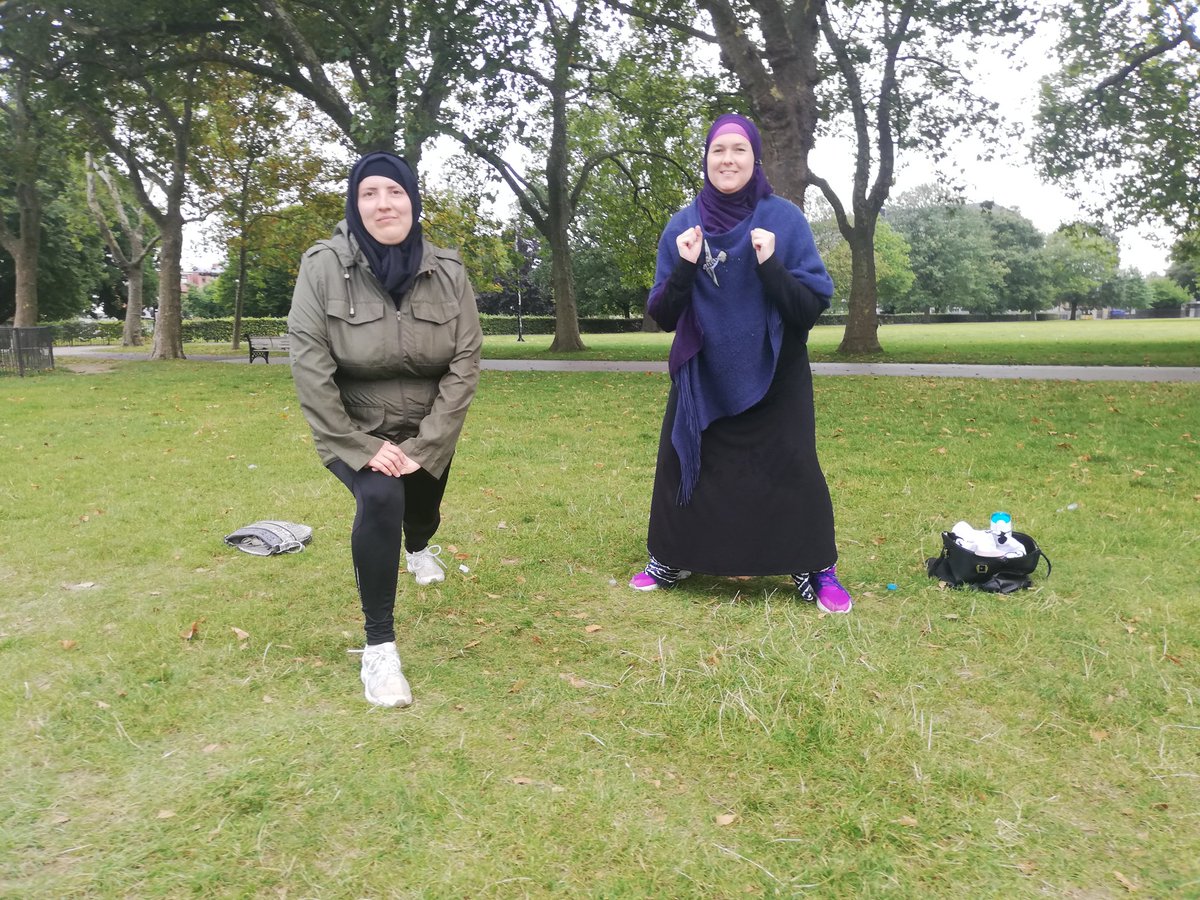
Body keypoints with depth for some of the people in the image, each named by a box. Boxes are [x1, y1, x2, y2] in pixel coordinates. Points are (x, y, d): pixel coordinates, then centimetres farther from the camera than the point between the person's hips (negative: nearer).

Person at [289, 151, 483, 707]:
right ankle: (378, 647, -16)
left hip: (426, 432, 3)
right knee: (380, 498, -31)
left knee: (421, 510, 22)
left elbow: (465, 363, -12)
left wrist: (426, 444, -19)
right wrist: (360, 446, -22)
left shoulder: (448, 272, -12)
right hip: (353, 431, -3)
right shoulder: (324, 266, -18)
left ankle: (418, 548, 65)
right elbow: (309, 366, -19)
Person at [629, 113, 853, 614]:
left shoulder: (784, 219, -7)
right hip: (701, 377, 3)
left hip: (773, 377, -2)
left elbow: (813, 305, -12)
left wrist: (770, 265, -26)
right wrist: (685, 268, -19)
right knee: (682, 464, 10)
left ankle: (815, 571, 16)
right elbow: (661, 315, -3)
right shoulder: (682, 226, -1)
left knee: (791, 472, -3)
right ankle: (670, 561, 30)